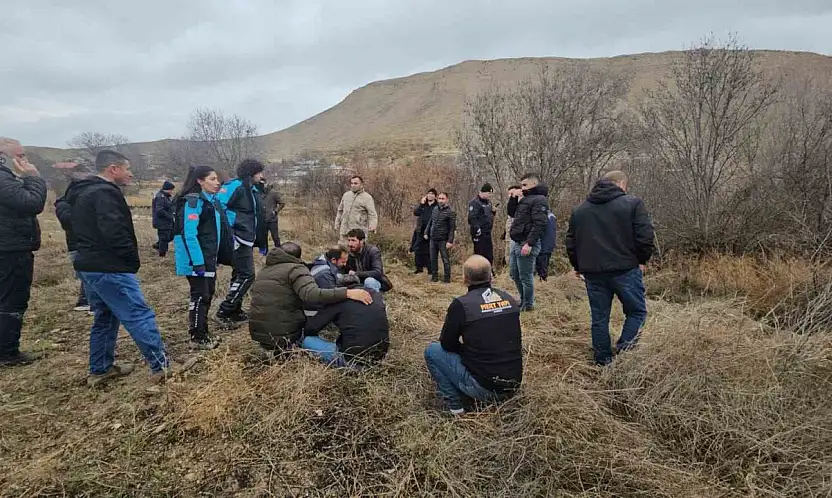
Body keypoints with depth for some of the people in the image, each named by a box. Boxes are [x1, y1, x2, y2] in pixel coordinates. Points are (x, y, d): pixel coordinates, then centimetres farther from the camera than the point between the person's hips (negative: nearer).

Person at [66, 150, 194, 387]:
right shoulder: (105, 193, -16)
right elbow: (114, 233, -26)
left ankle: (100, 369, 26)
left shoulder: (82, 192, 17)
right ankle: (160, 367, -6)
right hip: (109, 268, -11)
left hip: (89, 265, 11)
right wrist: (132, 260, -12)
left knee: (105, 317, 19)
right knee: (139, 316, -8)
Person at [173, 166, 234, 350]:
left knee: (208, 294, 15)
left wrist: (214, 258, 18)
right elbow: (189, 234, -22)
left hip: (210, 258, 9)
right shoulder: (192, 201, -15)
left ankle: (203, 332, 27)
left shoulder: (212, 200, 13)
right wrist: (198, 262, -25)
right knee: (200, 296, -3)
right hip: (197, 259, -9)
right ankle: (197, 338, 8)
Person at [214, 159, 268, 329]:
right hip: (238, 238, -10)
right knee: (246, 276, -10)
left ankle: (235, 312, 25)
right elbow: (219, 205, -23)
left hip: (246, 239, 10)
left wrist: (262, 243, 21)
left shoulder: (252, 190, 16)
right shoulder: (235, 185, -13)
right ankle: (223, 312, -4)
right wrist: (229, 226, -22)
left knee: (240, 275, 15)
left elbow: (258, 217, 22)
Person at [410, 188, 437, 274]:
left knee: (430, 252, 0)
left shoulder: (437, 206, -3)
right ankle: (419, 267, 23)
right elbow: (415, 212, -2)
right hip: (420, 231, 4)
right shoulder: (422, 204, 11)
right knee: (418, 250, 9)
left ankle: (430, 269, 10)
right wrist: (421, 204, -11)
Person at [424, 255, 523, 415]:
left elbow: (447, 344, -3)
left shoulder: (461, 304, -14)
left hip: (483, 388, -6)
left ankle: (455, 407, 6)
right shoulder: (509, 299, 3)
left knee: (432, 351, 9)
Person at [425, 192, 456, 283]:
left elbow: (452, 228, -12)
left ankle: (447, 278, 10)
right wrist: (426, 233, 15)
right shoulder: (435, 210, 9)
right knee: (433, 259, 11)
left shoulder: (450, 212, -9)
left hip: (443, 240, -6)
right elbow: (430, 223, 20)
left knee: (445, 259, 0)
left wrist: (450, 241, -16)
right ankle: (434, 276, 23)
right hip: (433, 239, 6)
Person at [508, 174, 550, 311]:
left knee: (525, 276, -1)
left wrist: (529, 243, -26)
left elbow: (539, 224, -20)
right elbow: (511, 213, 24)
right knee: (515, 274, 17)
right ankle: (523, 300, 31)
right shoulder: (525, 199, 17)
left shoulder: (539, 200, -11)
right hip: (516, 243, 10)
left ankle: (528, 305, 13)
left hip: (526, 244, -10)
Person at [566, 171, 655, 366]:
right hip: (625, 269, -4)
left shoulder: (580, 210, 13)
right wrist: (642, 260, 5)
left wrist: (578, 266, 23)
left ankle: (603, 361, 16)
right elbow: (645, 236, -9)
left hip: (593, 272, 4)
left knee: (599, 318, 11)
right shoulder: (632, 203, -1)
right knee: (637, 311, 11)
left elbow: (571, 242, 15)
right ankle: (623, 351, -3)